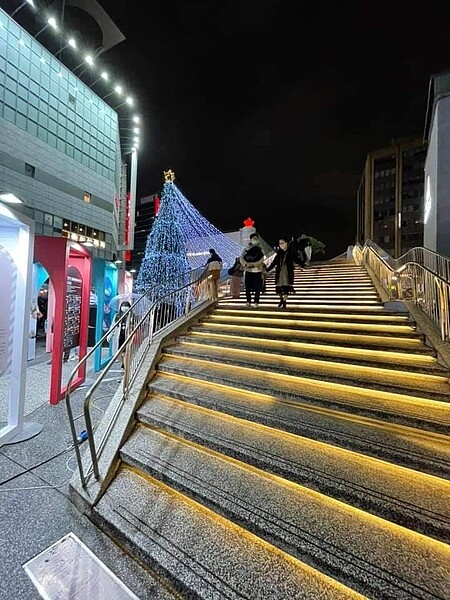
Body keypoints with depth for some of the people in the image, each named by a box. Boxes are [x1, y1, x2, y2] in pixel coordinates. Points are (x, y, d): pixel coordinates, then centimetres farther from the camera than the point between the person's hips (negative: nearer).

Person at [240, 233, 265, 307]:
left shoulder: (260, 249, 4)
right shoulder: (246, 249, 7)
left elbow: (261, 260, -7)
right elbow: (241, 258, 2)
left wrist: (252, 264, -18)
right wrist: (246, 264, -16)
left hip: (257, 271, -1)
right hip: (248, 271, 1)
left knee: (257, 288, -2)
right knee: (247, 288, 3)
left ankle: (256, 303, 6)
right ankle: (248, 302, 13)